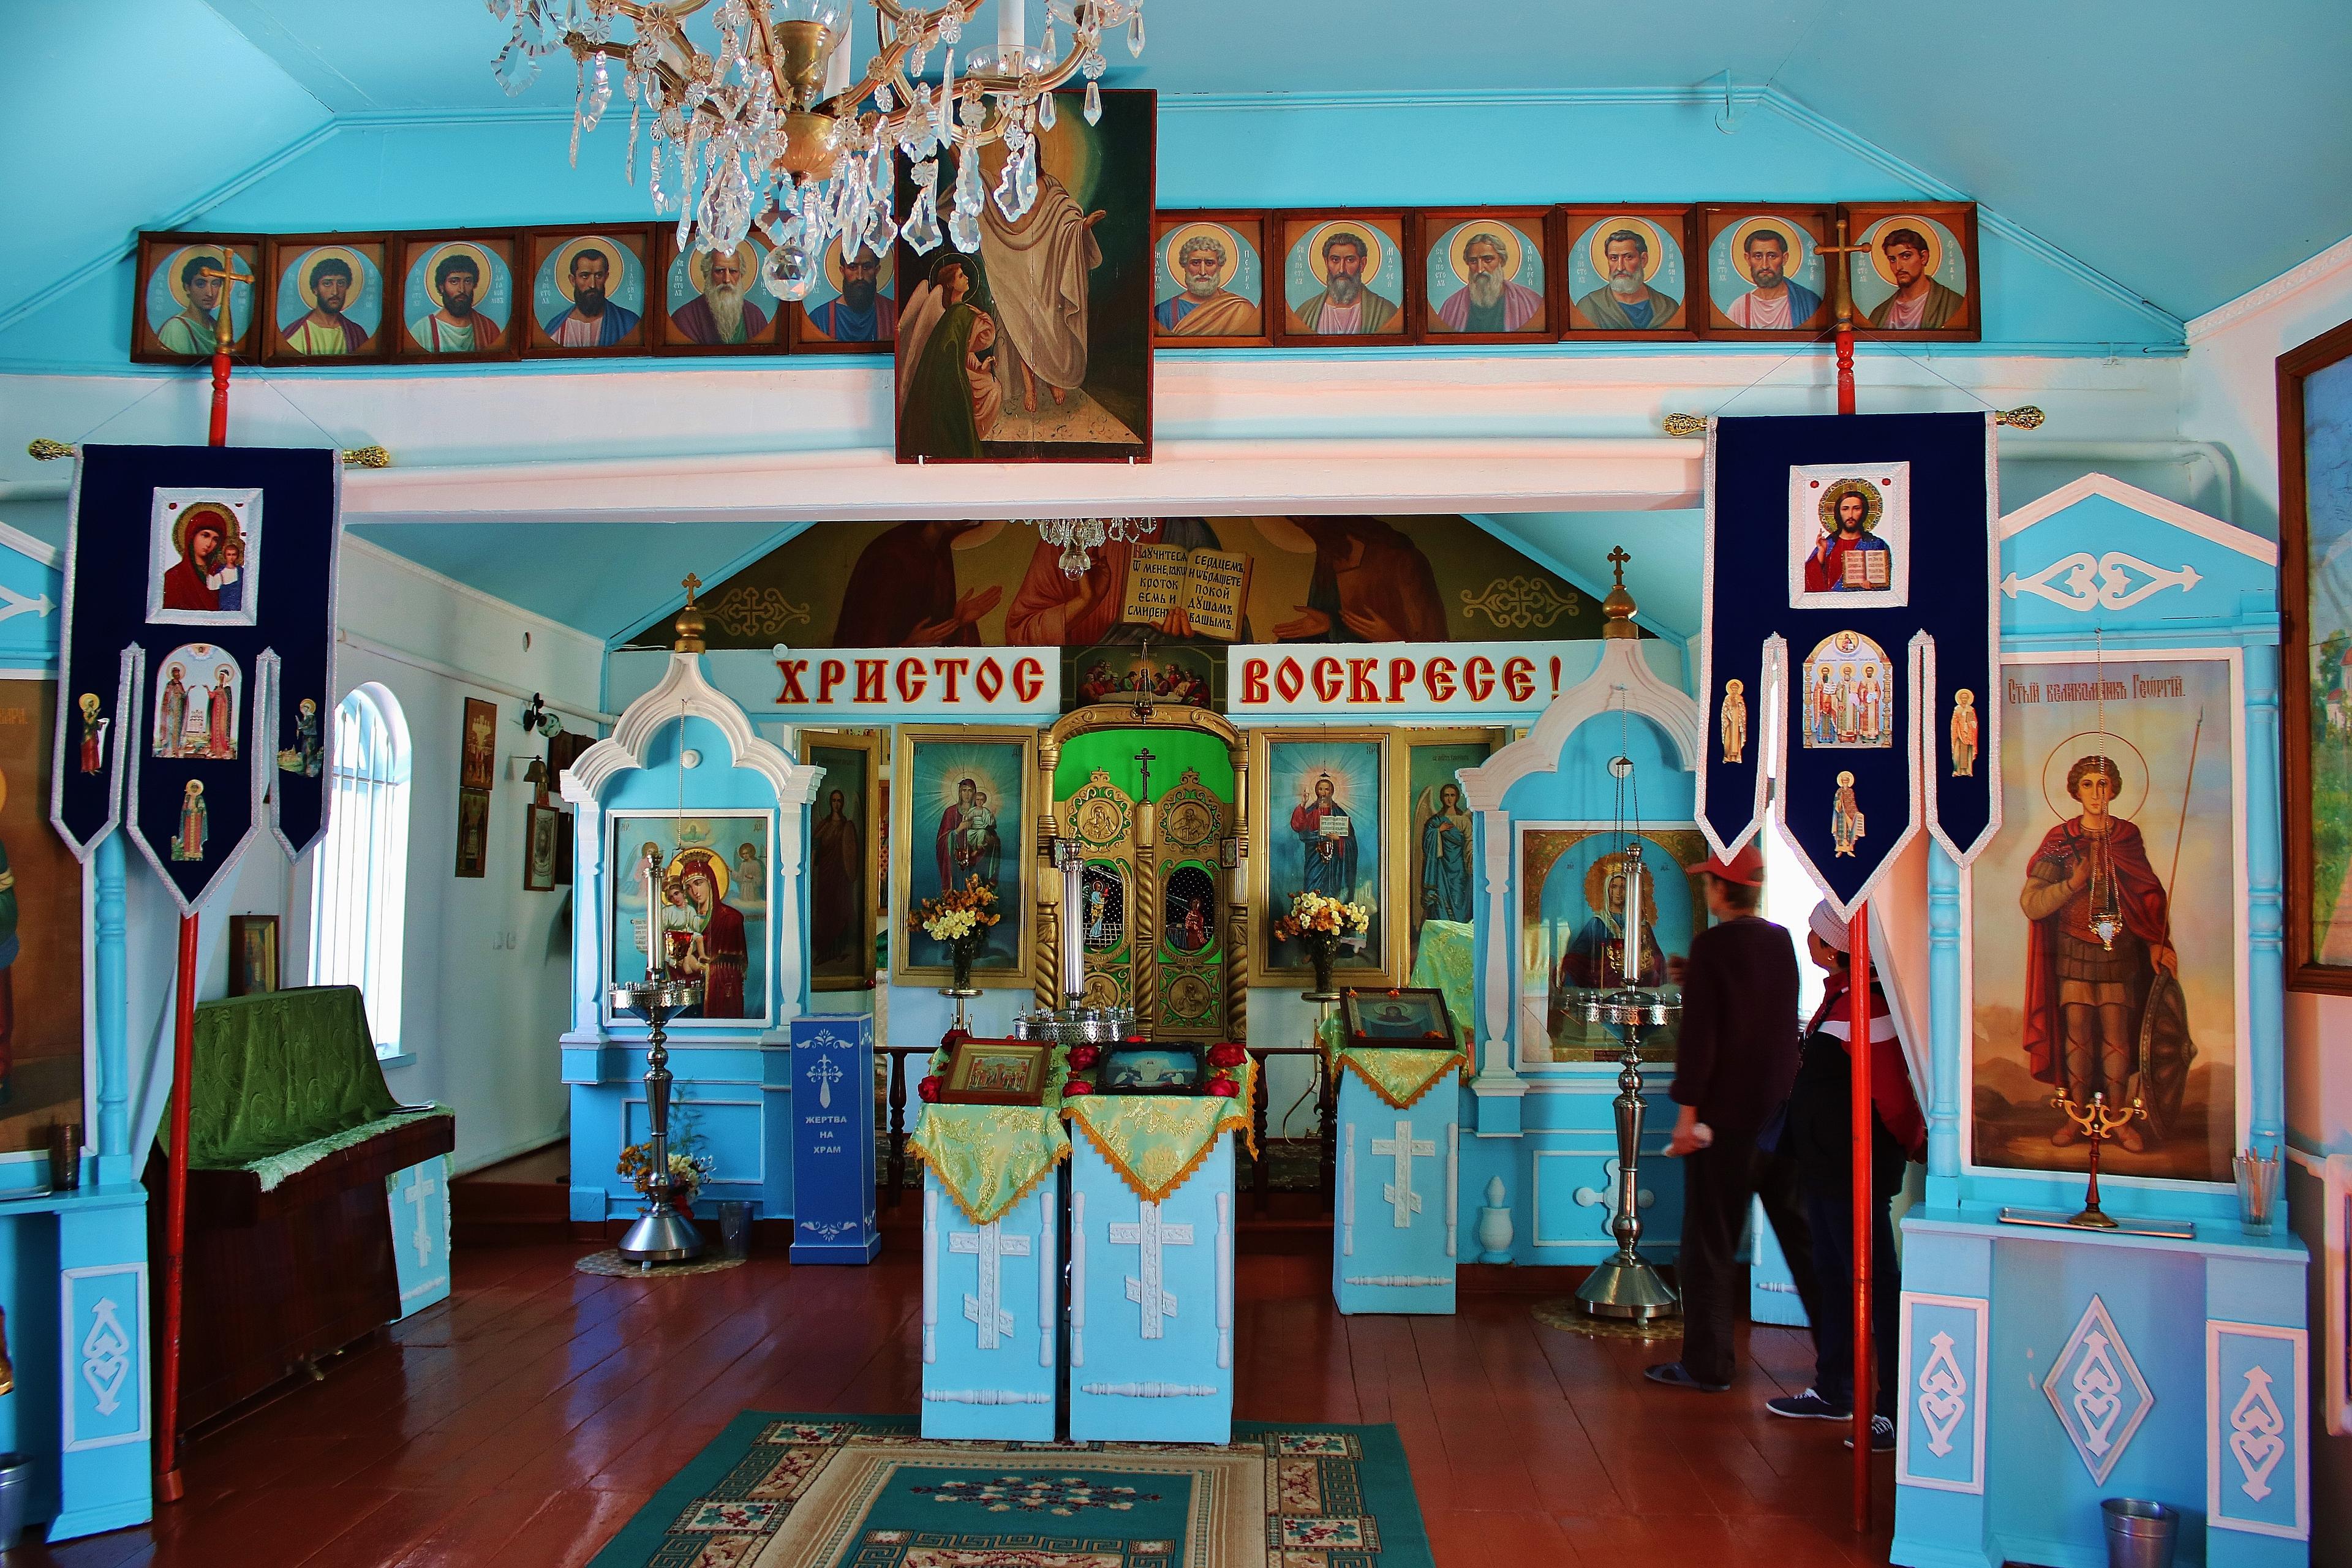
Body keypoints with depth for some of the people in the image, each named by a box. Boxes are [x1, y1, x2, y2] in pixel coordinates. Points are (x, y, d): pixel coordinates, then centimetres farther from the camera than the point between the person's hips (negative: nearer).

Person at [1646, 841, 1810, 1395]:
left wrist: (1688, 1111, -16)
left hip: (1725, 1113, -6)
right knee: (1801, 1232, 15)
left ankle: (1707, 1363, 8)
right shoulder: (1783, 941, 6)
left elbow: (1699, 1033, -18)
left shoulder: (1711, 945, -14)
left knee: (1711, 1240, 3)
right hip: (1782, 1109, 6)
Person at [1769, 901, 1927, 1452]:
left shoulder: (1862, 1008, -24)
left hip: (1856, 1170, -10)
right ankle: (1834, 1392, 30)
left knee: (1874, 1284, -3)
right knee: (1834, 1276, 18)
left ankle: (1897, 1411, 6)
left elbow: (1894, 1097, -19)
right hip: (1828, 1165, 10)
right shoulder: (1840, 994, 8)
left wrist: (1916, 1146, -7)